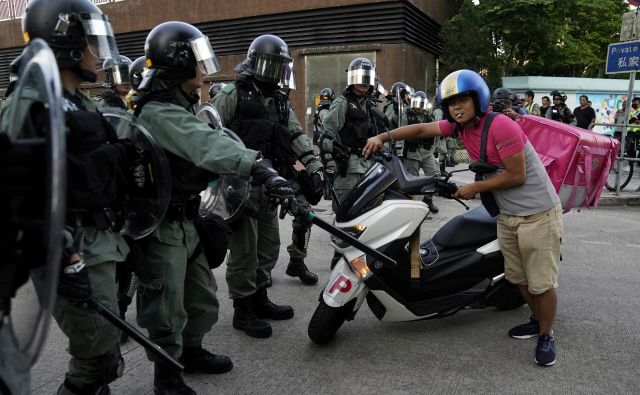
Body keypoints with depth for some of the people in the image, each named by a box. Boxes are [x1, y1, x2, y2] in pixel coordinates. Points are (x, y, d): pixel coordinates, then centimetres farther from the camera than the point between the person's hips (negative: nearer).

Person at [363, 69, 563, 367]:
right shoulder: (458, 125, 0)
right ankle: (537, 320, 39)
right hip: (507, 214, 8)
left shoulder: (501, 126, -23)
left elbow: (517, 175, -22)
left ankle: (546, 335, 22)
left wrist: (475, 188, -15)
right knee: (518, 276, 19)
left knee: (542, 281, 3)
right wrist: (383, 137, -7)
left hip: (537, 214, -8)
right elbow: (422, 129, 3)